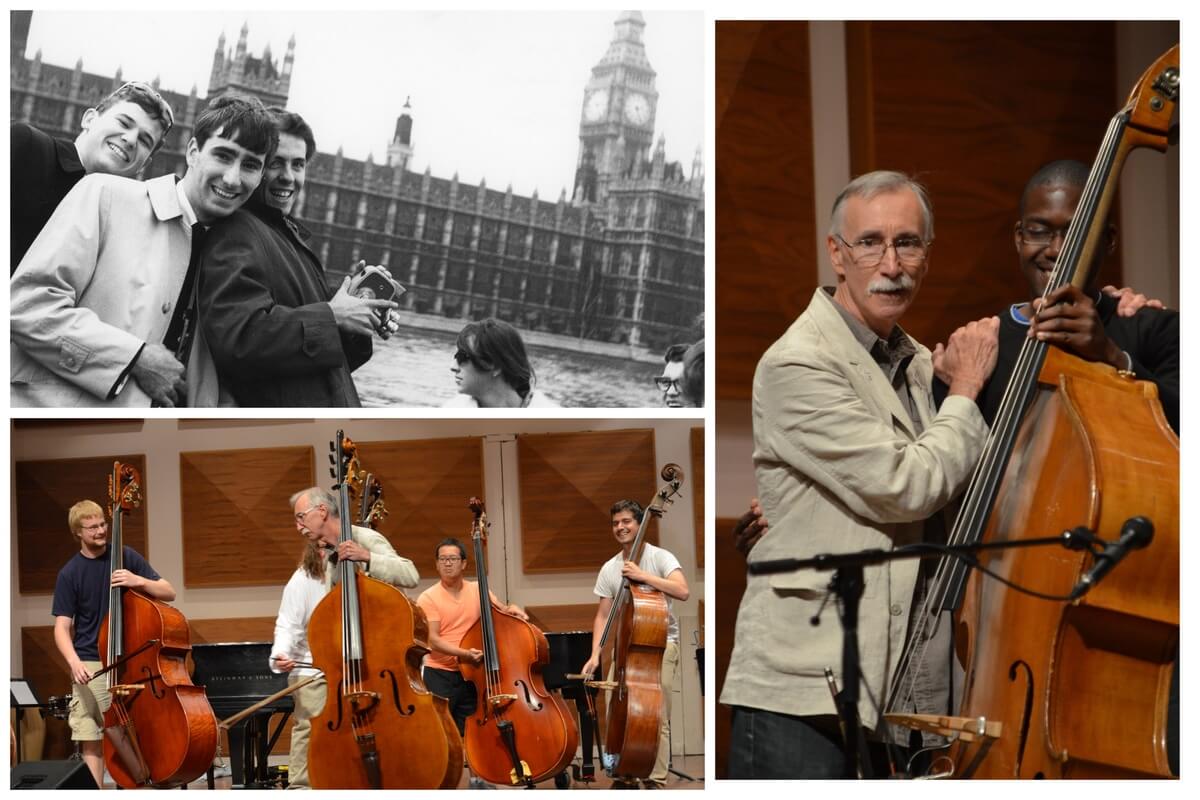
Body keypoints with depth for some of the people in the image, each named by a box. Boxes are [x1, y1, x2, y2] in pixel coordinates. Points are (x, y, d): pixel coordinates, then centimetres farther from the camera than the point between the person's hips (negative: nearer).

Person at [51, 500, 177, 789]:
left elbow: (169, 593, 3)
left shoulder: (125, 556, 3)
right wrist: (74, 662, -21)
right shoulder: (70, 573, 0)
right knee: (91, 742, -4)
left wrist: (139, 581, -16)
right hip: (91, 666, 0)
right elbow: (62, 627, -3)